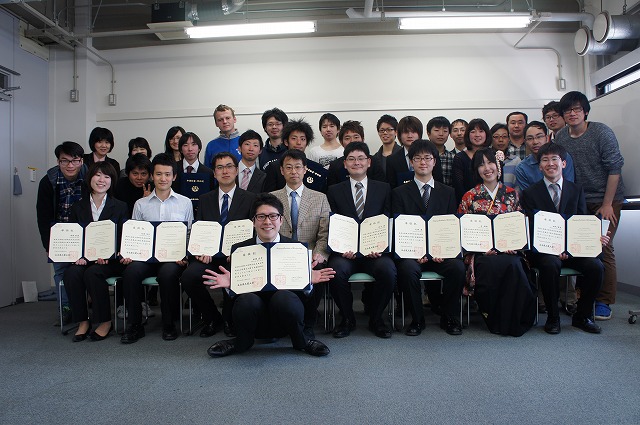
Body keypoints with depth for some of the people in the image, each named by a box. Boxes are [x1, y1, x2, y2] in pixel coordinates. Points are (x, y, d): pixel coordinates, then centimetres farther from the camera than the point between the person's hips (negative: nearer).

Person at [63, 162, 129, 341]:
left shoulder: (120, 207, 6)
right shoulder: (78, 207, 14)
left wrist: (107, 256, -18)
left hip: (110, 261, -3)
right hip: (83, 258, 3)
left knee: (92, 273, -31)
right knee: (72, 273, -27)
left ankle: (105, 322, -16)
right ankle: (82, 322, -14)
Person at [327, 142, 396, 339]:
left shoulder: (383, 189, 13)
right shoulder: (334, 191, 11)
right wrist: (341, 248, -14)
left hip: (374, 250, 1)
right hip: (345, 251, 0)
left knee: (388, 270, -30)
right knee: (337, 270, -32)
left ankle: (376, 318, -2)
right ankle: (347, 318, -3)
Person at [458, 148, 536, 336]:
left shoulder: (512, 194, 14)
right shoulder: (470, 197, 8)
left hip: (509, 251, 2)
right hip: (481, 253, -1)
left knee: (513, 265, -33)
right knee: (492, 266, -35)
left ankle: (512, 321, -14)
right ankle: (494, 320, -13)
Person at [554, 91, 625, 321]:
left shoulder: (602, 132, -9)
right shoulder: (560, 137, 2)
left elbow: (614, 168, -9)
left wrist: (607, 205, -12)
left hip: (605, 200, -3)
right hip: (577, 201, 4)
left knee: (602, 248, -7)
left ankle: (604, 301, 2)